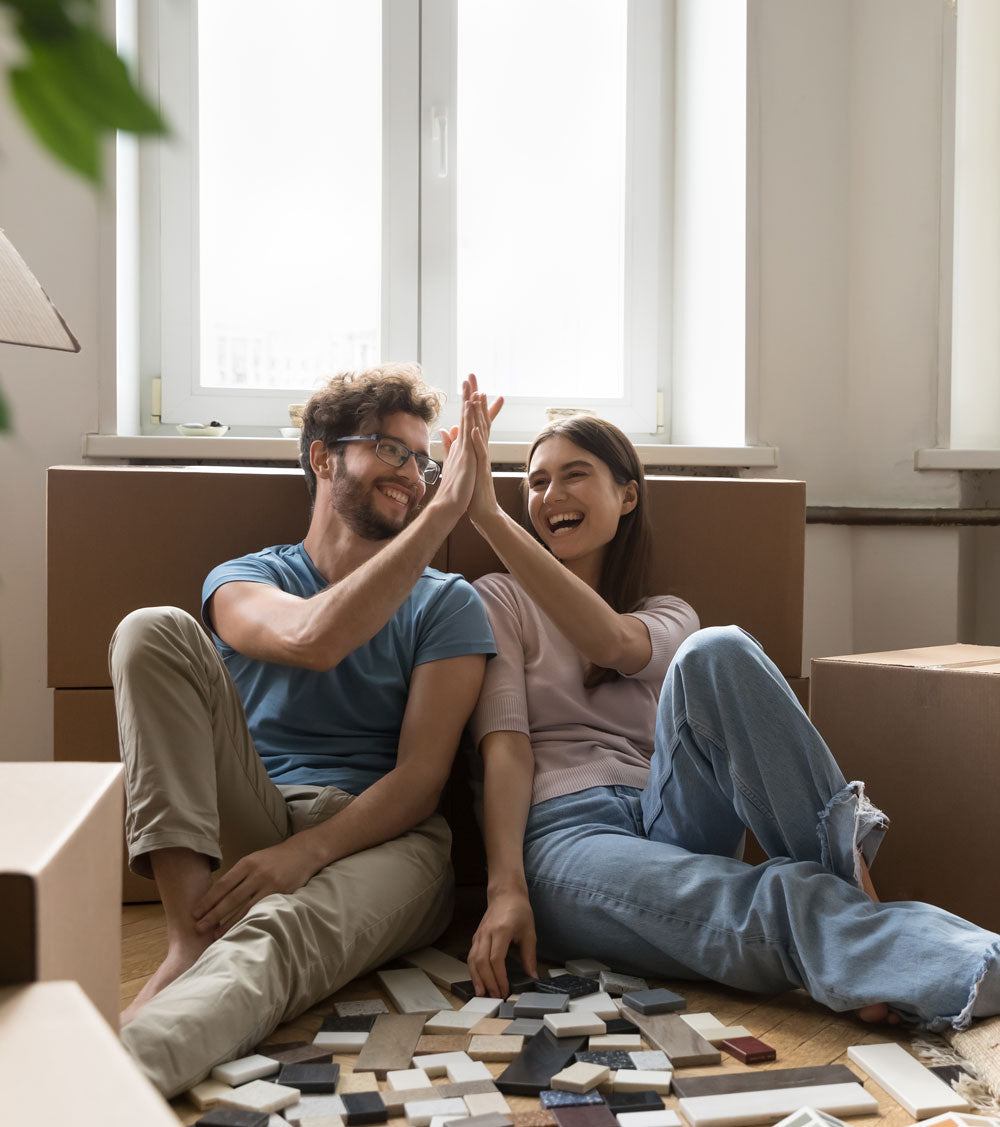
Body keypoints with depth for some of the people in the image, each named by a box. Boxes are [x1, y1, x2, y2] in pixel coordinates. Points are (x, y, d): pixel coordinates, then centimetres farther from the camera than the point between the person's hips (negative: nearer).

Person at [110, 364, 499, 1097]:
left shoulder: (447, 604, 11)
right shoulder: (242, 581, 12)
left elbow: (420, 778, -2)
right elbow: (312, 640, -16)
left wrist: (304, 853, -20)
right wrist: (445, 510, -17)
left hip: (383, 838, -2)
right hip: (255, 817, 2)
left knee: (279, 930, -37)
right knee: (156, 631, -17)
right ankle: (191, 936, -27)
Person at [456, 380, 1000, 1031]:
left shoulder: (668, 617, 22)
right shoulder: (500, 601, 17)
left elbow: (614, 642, -6)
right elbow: (505, 745, -1)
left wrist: (489, 517, -13)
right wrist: (506, 888, -18)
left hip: (670, 823, 3)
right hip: (561, 837, -3)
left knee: (717, 653, -27)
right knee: (786, 904, -35)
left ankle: (844, 860, -32)